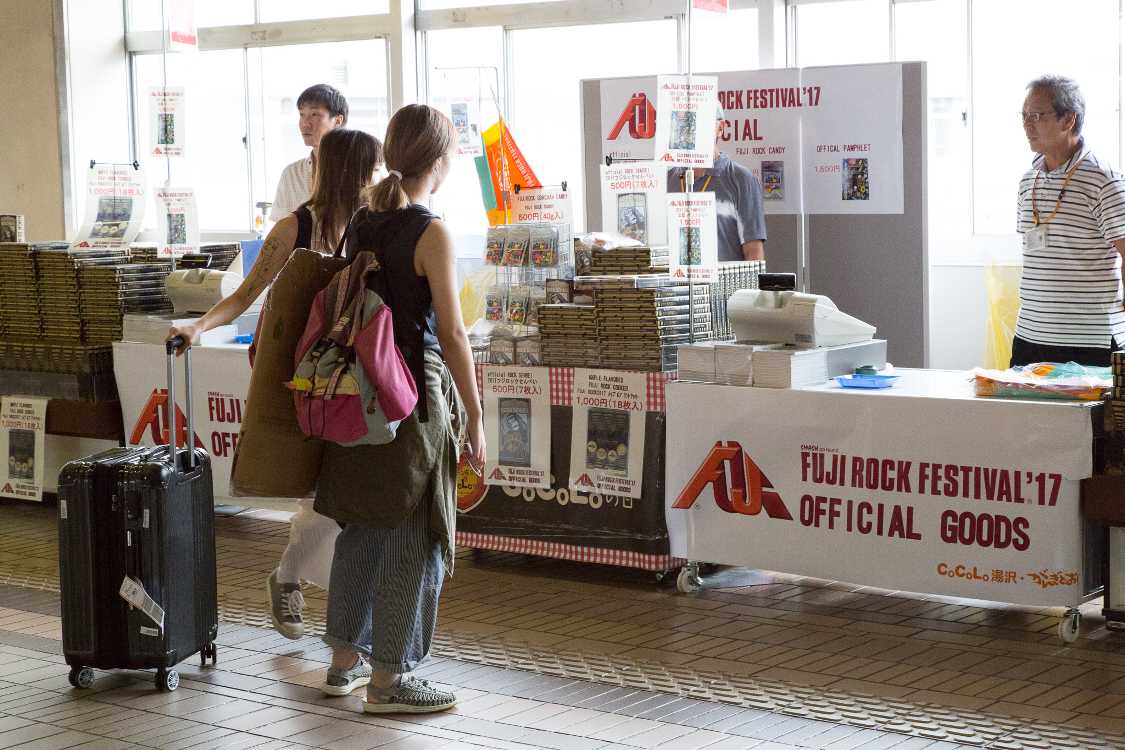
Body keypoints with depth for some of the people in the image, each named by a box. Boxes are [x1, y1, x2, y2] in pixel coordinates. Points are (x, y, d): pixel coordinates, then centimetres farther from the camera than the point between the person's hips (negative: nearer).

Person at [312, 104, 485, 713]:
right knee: (414, 541, 2)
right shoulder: (430, 233, -14)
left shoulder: (360, 223, 6)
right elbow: (452, 333, -14)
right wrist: (474, 418, -8)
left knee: (362, 528, 18)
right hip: (415, 393, -7)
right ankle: (388, 679, 7)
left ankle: (345, 658, 27)